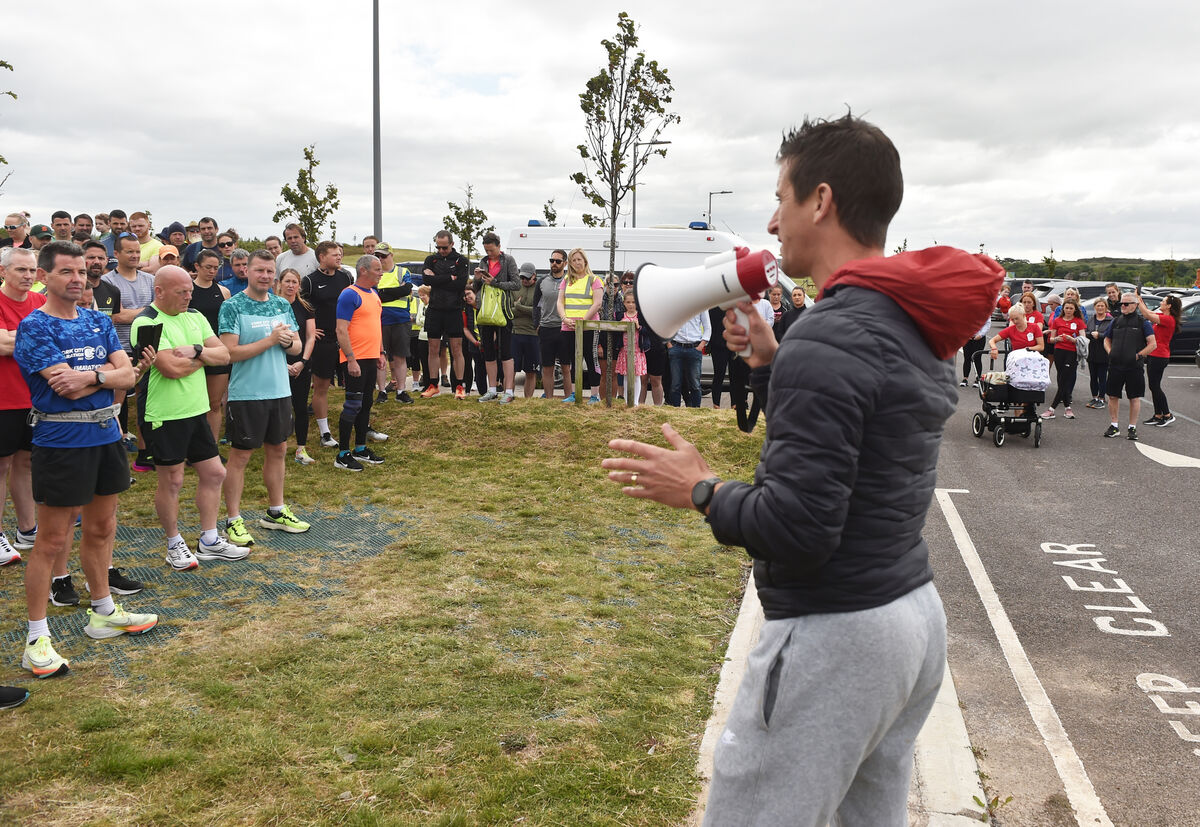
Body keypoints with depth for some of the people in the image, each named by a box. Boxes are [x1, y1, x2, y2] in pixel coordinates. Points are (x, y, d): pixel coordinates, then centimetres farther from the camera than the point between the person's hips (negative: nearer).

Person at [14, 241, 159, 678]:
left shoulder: (99, 321, 10)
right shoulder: (34, 327, -10)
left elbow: (129, 375, 1)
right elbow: (66, 387, -19)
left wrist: (90, 376, -16)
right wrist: (106, 371, -6)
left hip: (105, 435, 7)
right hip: (61, 441, -6)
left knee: (101, 529, 17)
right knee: (52, 541, -2)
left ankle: (104, 613, 32)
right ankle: (37, 638, 8)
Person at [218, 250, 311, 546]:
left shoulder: (282, 305, 8)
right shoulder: (233, 306, -10)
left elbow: (297, 346, 12)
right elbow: (230, 352, -18)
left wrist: (288, 342, -11)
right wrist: (270, 340, -19)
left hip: (280, 390, 6)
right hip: (246, 394, -6)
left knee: (277, 450, 15)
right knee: (240, 455, 1)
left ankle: (276, 512, 29)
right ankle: (233, 520, 10)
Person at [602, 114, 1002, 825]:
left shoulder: (825, 344, -21)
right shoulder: (921, 331, 9)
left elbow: (798, 529, -24)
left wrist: (701, 491, -8)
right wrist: (771, 360, 11)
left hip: (835, 634, -10)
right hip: (919, 612, 10)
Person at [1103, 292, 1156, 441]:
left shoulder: (1143, 323, -1)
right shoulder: (1116, 321, 11)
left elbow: (1153, 344, -4)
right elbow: (1107, 339, 22)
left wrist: (1138, 356, -12)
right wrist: (1110, 353, 5)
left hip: (1134, 367, -4)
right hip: (1115, 366, 4)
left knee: (1135, 398, 3)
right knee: (1113, 396, 5)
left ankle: (1132, 428, 11)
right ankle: (1114, 426, 16)